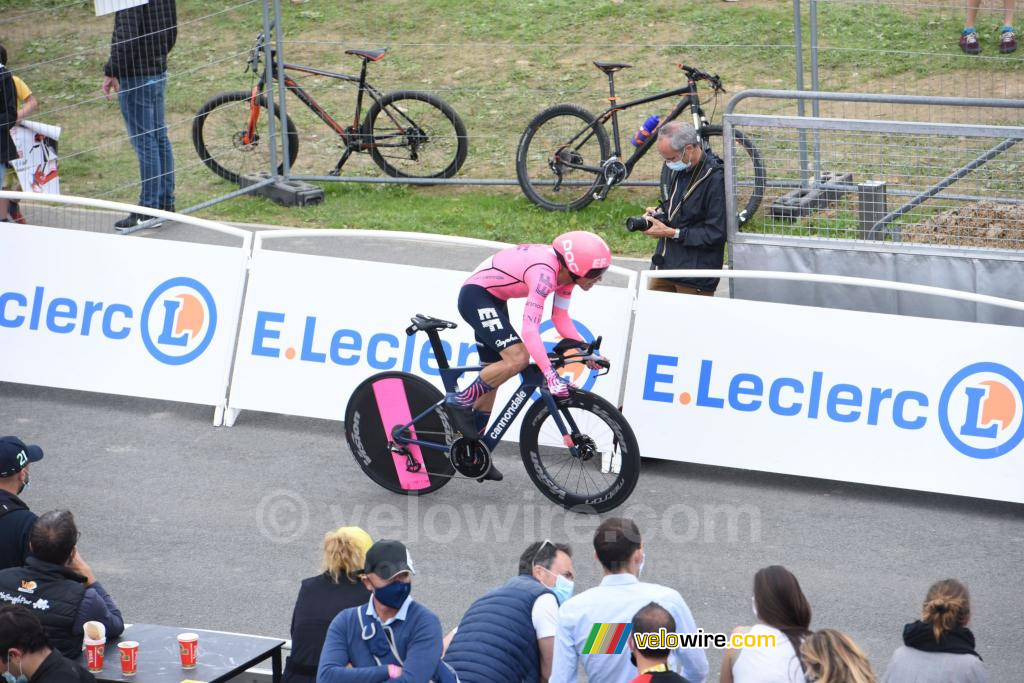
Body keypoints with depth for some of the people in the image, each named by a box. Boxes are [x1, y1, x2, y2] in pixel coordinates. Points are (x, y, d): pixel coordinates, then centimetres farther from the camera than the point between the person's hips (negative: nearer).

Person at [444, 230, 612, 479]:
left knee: (493, 375, 13)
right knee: (518, 358, -25)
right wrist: (550, 375, -43)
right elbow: (530, 329, -38)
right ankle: (460, 402, -10)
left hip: (493, 300, 10)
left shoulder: (565, 273, -4)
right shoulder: (544, 273, -31)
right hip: (475, 296, -10)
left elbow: (560, 318, 6)